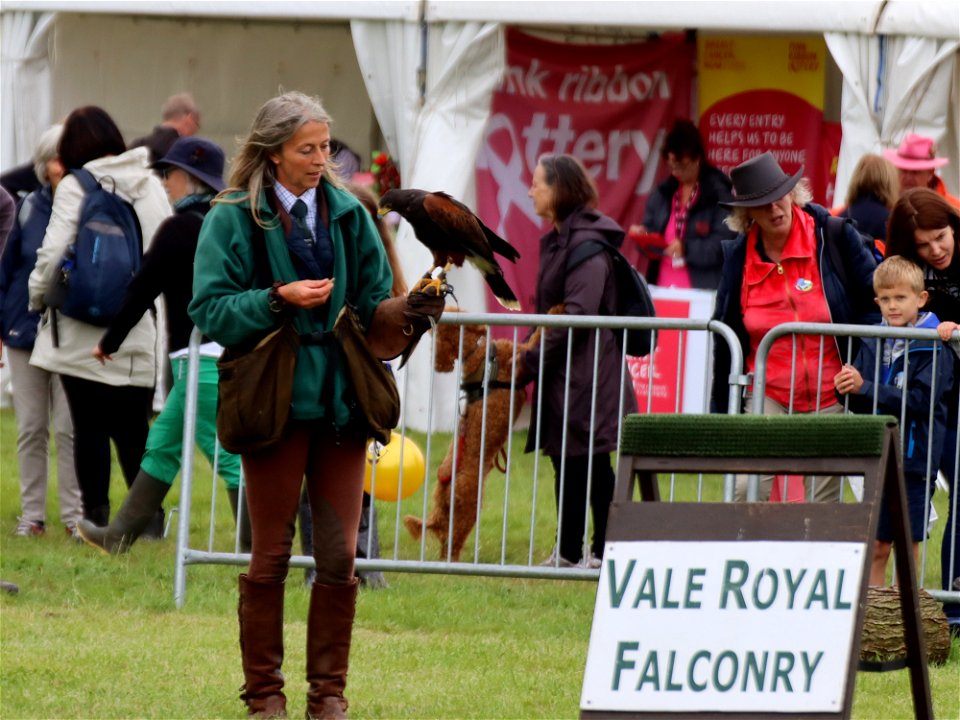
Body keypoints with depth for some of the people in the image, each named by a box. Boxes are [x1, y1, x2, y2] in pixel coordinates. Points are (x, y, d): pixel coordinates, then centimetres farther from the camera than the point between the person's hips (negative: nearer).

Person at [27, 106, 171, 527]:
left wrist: (37, 295, 5)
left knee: (89, 428, 3)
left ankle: (96, 515, 2)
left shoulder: (75, 188, -7)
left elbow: (53, 253, -12)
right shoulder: (150, 185, 6)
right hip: (136, 334, 3)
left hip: (81, 332, -3)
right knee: (132, 430, 9)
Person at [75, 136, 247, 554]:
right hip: (233, 350, 9)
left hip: (202, 358, -9)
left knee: (227, 455, -8)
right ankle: (120, 536, 24)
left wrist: (109, 342, 2)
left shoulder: (180, 228, -11)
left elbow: (143, 289, -8)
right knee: (161, 444, 17)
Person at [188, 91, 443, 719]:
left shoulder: (348, 214, 10)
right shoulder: (234, 220, -1)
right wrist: (278, 300, -19)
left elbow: (374, 307, 10)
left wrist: (411, 313, -11)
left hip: (341, 400, 3)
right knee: (271, 554, 3)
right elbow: (211, 311, -7)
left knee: (340, 555, 1)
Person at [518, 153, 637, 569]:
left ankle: (603, 551, 0)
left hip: (586, 373, -10)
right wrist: (531, 357, 9)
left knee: (591, 464, -5)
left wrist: (530, 361, -17)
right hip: (562, 374, 10)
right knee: (564, 460, 12)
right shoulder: (557, 240, 15)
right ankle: (567, 553, 18)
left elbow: (578, 315, -22)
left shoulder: (587, 243, -15)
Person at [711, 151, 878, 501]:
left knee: (823, 501, 2)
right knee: (748, 490, -14)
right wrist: (720, 410, 11)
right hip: (769, 396, 1)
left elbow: (875, 295, 1)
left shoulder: (833, 236, -7)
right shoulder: (738, 256, 0)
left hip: (829, 396, -1)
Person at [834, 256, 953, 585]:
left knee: (907, 545, 2)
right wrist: (847, 390, -14)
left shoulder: (934, 348, -7)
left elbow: (920, 401, -18)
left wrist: (864, 388, -19)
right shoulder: (873, 344, 8)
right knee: (877, 546, 5)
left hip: (915, 457, -4)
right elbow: (859, 403, 9)